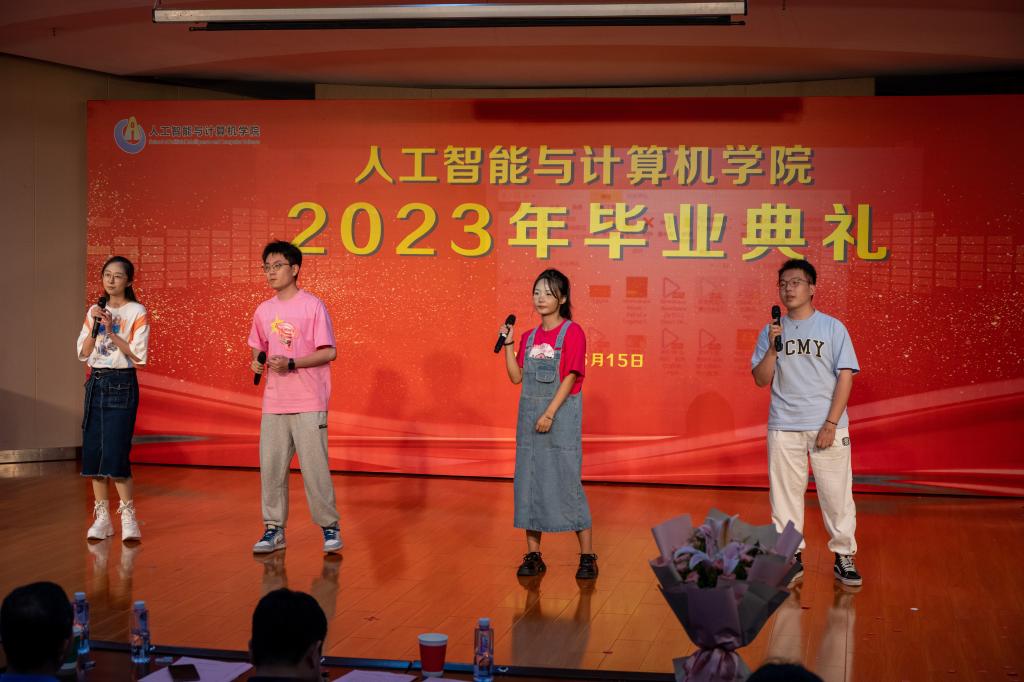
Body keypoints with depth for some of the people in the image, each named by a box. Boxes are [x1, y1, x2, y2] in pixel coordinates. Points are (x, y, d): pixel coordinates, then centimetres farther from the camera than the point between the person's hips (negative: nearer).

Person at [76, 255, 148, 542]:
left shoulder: (137, 312, -4)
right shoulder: (94, 312, 12)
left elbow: (138, 356, -10)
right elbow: (83, 353, 8)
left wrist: (112, 332, -15)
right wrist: (95, 327, -5)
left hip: (122, 384, -5)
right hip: (95, 382, 6)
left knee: (115, 454, -11)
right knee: (92, 452, 3)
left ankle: (128, 517, 0)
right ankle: (102, 517, 11)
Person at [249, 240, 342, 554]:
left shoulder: (313, 306, -5)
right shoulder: (264, 310, 11)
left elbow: (329, 352, -9)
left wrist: (291, 363, -18)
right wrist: (257, 361, 0)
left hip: (308, 403, -5)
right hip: (273, 403, 5)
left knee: (314, 467, -3)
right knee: (270, 467, 4)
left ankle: (329, 527, 9)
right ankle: (274, 529, 13)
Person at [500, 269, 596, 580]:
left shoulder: (571, 332, -6)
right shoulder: (529, 338, 12)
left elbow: (570, 377, -12)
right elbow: (517, 377, 10)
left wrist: (550, 413, -18)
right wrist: (508, 344, 1)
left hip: (561, 415, -6)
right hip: (529, 415, 6)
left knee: (567, 482, -6)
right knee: (528, 481, 6)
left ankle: (587, 556, 3)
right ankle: (533, 555, 13)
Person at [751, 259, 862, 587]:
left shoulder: (832, 328, 2)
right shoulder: (771, 332, 8)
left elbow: (845, 377, -2)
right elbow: (761, 379, 5)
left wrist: (831, 423, -10)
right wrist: (773, 347, -12)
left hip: (827, 426, -2)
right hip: (783, 427, 2)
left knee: (836, 493, -1)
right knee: (785, 493, 5)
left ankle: (844, 557, 10)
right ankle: (791, 557, 15)